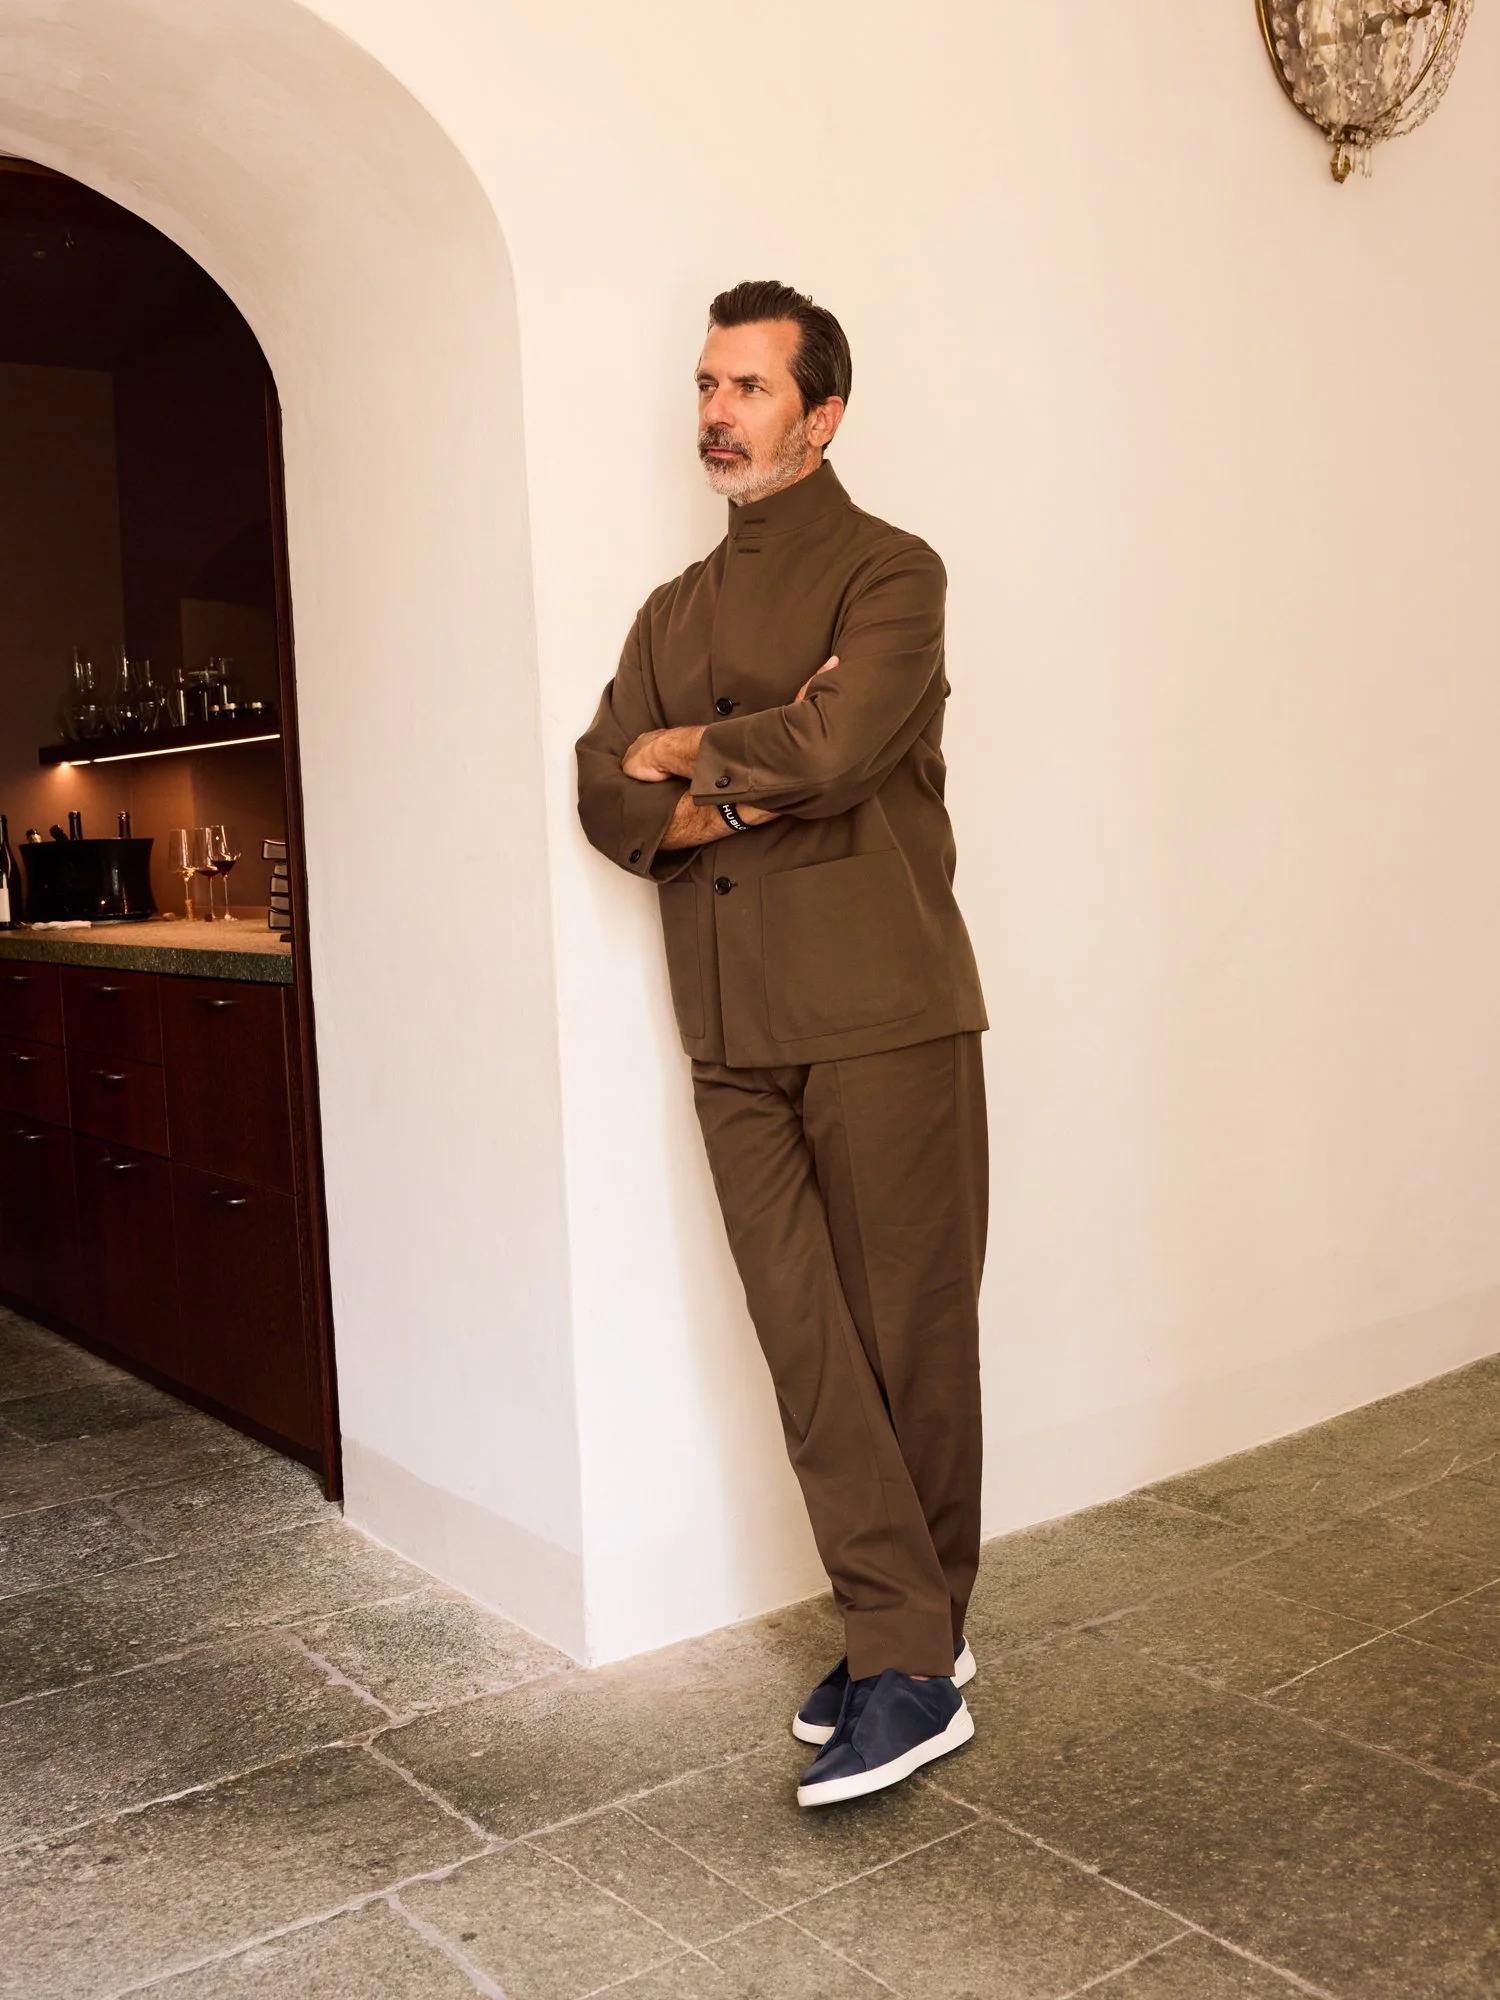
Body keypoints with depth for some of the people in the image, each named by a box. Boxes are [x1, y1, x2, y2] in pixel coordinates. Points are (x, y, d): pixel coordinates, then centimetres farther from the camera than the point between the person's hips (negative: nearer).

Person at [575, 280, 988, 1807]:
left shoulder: (888, 574, 1)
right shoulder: (672, 614, 19)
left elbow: (832, 746, -18)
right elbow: (610, 808, 7)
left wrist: (689, 752, 0)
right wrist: (764, 775, -9)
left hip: (882, 1015, -5)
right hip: (733, 1035, 6)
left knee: (907, 1345, 2)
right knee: (806, 1348, 5)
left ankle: (915, 1653, 15)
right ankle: (901, 1641, 16)